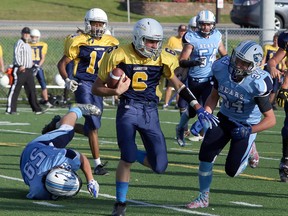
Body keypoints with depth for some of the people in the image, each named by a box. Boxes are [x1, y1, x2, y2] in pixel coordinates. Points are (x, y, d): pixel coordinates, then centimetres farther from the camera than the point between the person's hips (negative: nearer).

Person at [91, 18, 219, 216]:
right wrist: (116, 91, -20)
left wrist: (199, 109, 7)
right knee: (128, 158, -19)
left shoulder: (163, 58, 0)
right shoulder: (120, 56, -8)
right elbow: (97, 88, -1)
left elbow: (179, 86, 13)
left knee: (159, 166, -4)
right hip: (128, 110, -3)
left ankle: (129, 153, 27)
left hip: (151, 112, 3)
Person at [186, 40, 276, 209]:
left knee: (232, 170, -4)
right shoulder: (222, 68, -18)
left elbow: (271, 119, -24)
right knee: (205, 156, -10)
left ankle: (249, 150, 29)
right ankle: (204, 198, 10)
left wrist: (249, 131, -36)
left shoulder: (258, 83, -31)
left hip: (246, 125, -4)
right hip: (225, 118, 4)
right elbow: (214, 96, 2)